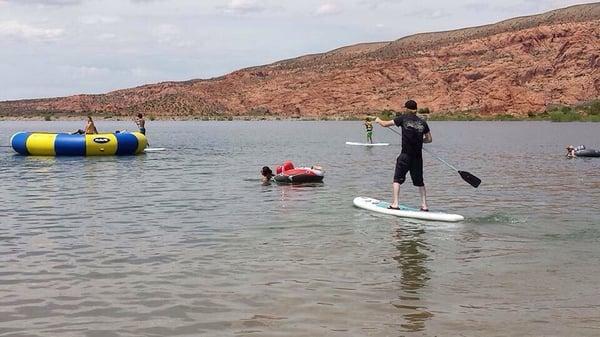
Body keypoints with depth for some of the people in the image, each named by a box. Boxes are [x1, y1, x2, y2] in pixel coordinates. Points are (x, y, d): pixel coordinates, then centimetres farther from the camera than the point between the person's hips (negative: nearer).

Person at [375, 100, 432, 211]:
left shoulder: (404, 118, -2)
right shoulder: (422, 122, 6)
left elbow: (385, 124, 4)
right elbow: (429, 139, 10)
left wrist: (378, 120, 24)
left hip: (405, 155, -3)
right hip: (418, 156, 3)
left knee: (397, 179, 5)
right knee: (419, 181, 13)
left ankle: (395, 204, -3)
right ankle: (424, 205, 11)